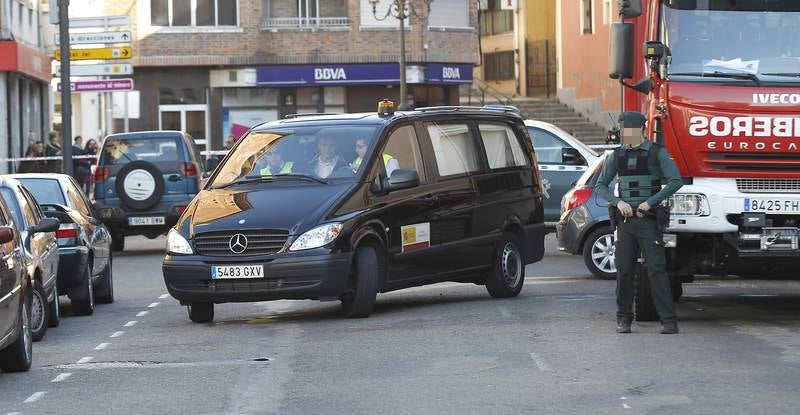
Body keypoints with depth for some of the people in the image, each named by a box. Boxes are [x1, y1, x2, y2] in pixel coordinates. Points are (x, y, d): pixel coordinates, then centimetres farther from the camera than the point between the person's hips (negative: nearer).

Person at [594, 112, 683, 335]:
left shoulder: (657, 153, -2)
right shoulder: (617, 156, 11)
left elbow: (676, 181, -8)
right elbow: (600, 186, 12)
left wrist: (650, 201, -13)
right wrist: (618, 202, -6)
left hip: (648, 220, -4)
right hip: (625, 220, 4)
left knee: (656, 270, -10)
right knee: (624, 270, 3)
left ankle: (668, 320, -10)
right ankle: (624, 318, 12)